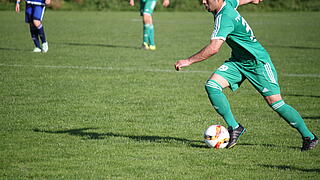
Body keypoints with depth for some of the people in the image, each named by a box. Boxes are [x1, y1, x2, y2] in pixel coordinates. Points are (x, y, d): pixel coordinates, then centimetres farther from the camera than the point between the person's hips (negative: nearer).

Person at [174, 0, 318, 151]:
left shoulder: (225, 17, -27)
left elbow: (214, 48, -36)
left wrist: (188, 61, -30)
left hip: (257, 62, -9)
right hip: (237, 61, 9)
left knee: (275, 103, -10)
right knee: (211, 85, -13)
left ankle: (309, 137, 5)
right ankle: (234, 127, -9)